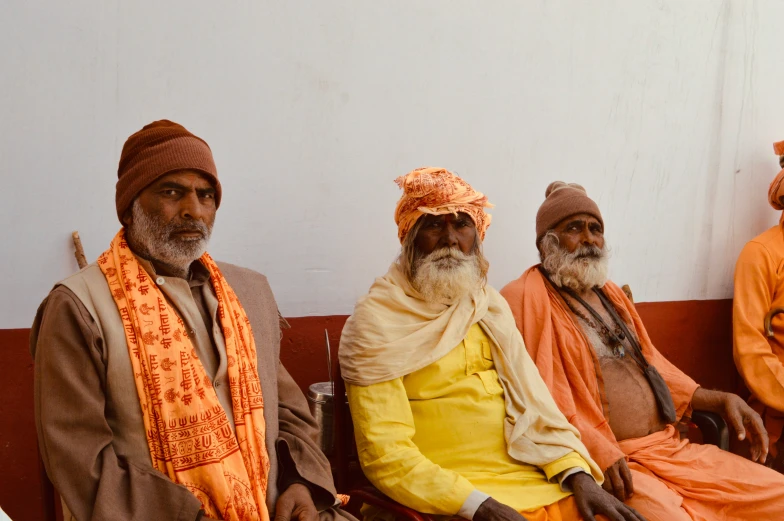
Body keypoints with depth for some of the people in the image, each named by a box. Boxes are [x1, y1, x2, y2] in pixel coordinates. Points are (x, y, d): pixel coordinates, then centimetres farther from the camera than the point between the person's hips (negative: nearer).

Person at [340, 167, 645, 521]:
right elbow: (385, 453, -13)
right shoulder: (376, 321, -7)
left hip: (531, 478, 5)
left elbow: (529, 400, 6)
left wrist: (580, 475, -8)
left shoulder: (489, 305, 11)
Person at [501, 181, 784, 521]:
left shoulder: (608, 293, 20)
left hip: (671, 447, 8)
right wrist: (599, 453, -27)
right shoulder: (526, 298, -9)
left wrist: (720, 400, 14)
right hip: (601, 461, -8)